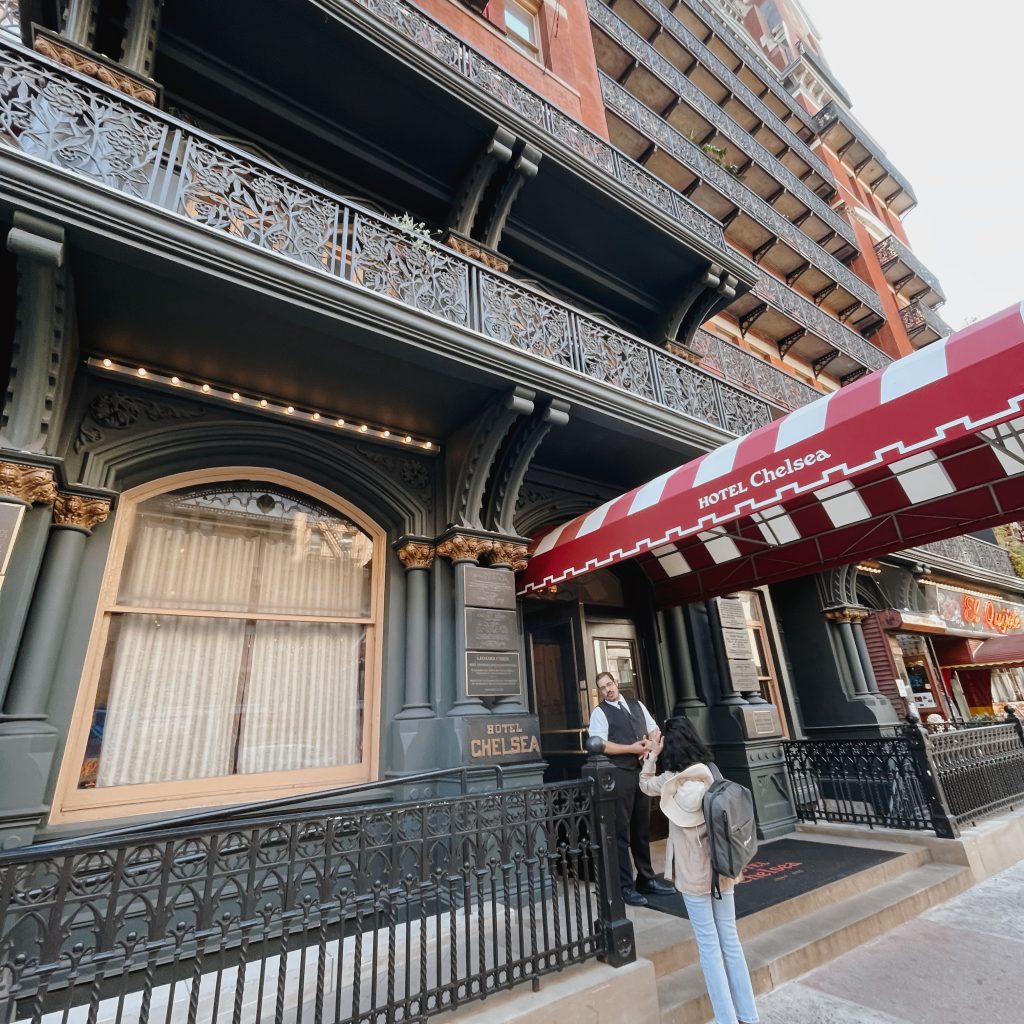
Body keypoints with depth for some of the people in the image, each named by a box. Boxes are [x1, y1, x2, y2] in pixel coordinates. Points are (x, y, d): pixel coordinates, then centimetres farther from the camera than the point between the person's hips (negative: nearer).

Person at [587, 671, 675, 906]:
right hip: (619, 774, -6)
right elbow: (600, 745, -14)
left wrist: (650, 744, -8)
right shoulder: (600, 712, -6)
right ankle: (625, 886, 13)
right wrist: (632, 749, -16)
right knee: (622, 831, 1)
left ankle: (646, 879, 31)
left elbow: (655, 730, 14)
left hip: (642, 771, 6)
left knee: (642, 829, 17)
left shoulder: (637, 705, 12)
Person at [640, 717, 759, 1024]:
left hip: (692, 872, -5)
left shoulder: (670, 780, -15)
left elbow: (645, 784, 5)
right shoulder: (710, 772, -5)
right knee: (730, 938, 17)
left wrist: (652, 756, 6)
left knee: (709, 945, 7)